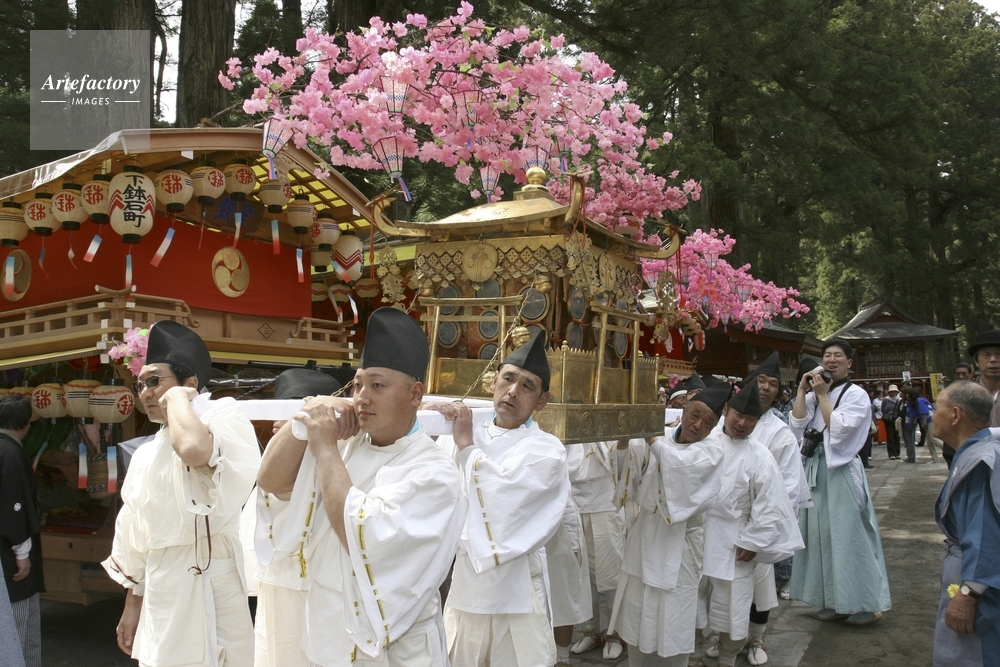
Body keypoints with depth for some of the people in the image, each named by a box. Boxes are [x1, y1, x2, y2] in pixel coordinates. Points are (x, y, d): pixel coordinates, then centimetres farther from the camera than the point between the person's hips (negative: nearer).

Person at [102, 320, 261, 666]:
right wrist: (132, 605, 20)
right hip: (162, 595, 7)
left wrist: (176, 397, -18)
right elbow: (137, 538, 19)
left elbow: (195, 449, -36)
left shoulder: (222, 417, -10)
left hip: (213, 590, -7)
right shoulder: (146, 454, 13)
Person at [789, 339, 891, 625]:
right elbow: (796, 426, 0)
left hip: (841, 470, -6)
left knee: (849, 535, -3)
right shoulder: (815, 394, 12)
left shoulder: (856, 395, -4)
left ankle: (864, 603, 10)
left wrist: (822, 395, -12)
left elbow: (838, 429, -16)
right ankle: (832, 600, 19)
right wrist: (802, 390, -3)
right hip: (815, 469, 6)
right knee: (820, 534, 8)